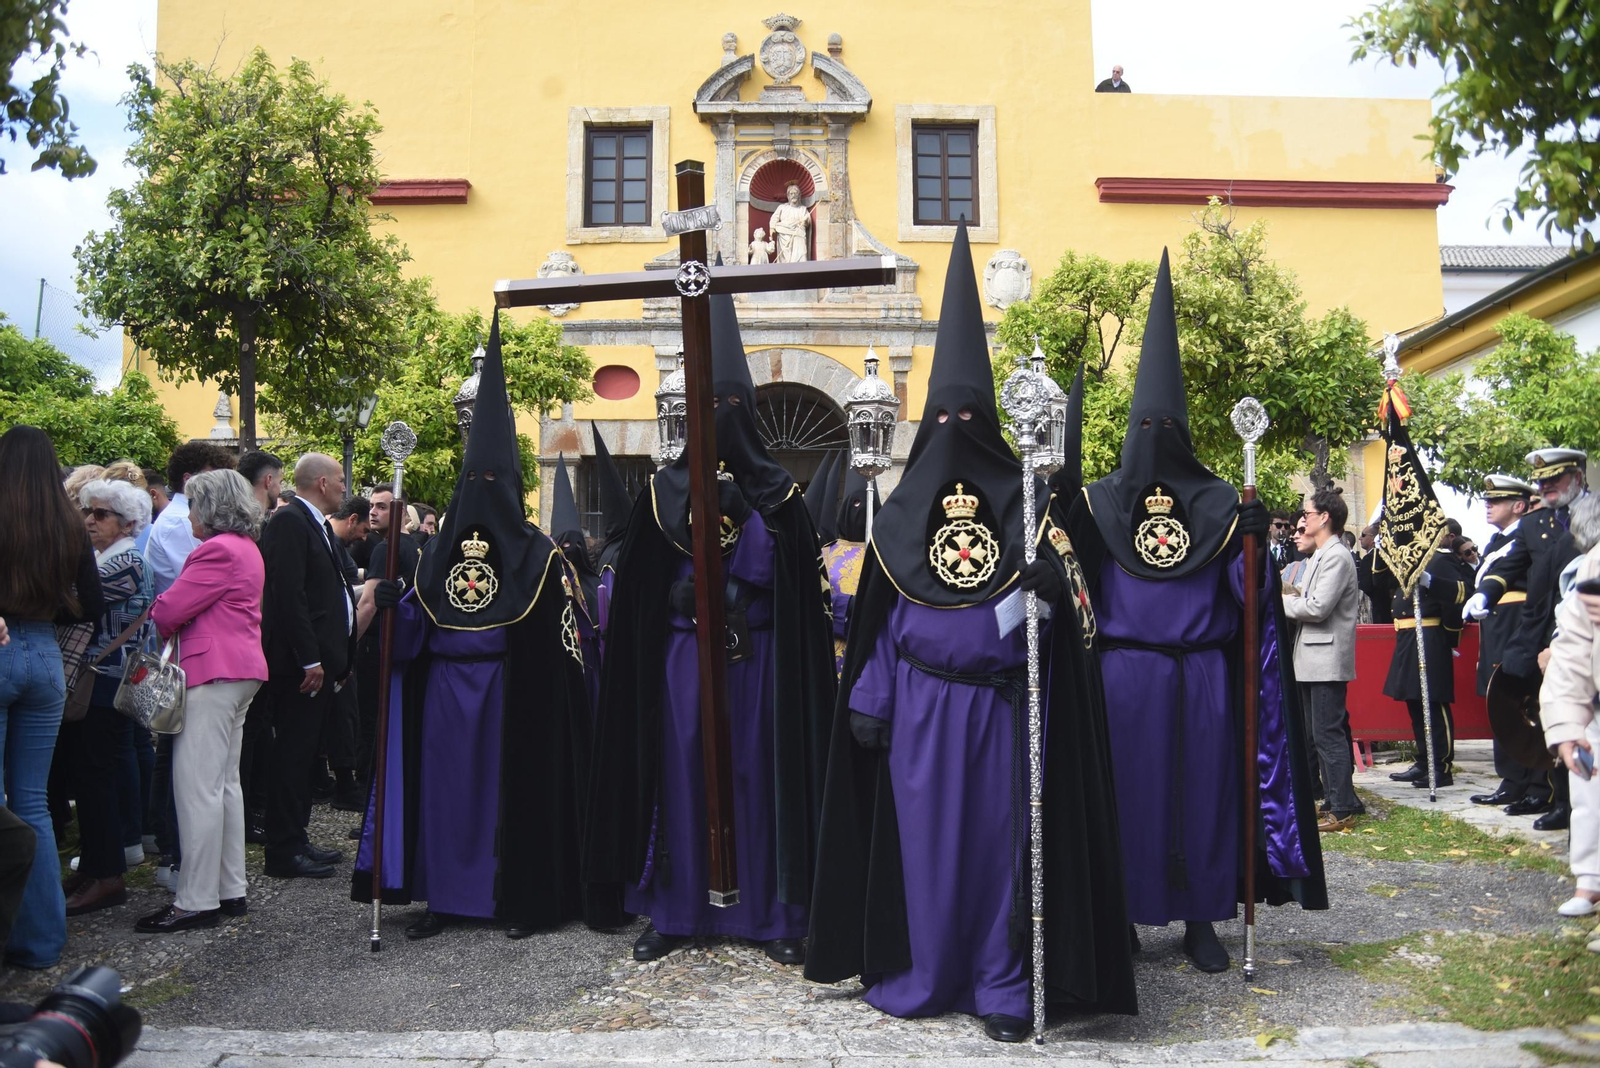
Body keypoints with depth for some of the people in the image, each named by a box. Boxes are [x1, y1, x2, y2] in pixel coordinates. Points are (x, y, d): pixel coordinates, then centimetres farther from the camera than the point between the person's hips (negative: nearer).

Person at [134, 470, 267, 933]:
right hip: (241, 669, 11)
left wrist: (151, 616, 6)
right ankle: (231, 890, 20)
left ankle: (197, 901, -2)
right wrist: (168, 619, 9)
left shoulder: (217, 550, -14)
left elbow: (170, 610, -14)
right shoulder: (246, 548, 19)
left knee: (197, 787, -6)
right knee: (225, 783, 14)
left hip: (214, 673, -11)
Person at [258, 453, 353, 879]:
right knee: (292, 752, -4)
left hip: (319, 660, 10)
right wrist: (309, 660, -22)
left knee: (302, 752, 14)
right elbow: (288, 594, -20)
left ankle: (296, 839, 23)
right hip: (299, 663, -10)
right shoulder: (289, 521, -13)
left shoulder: (314, 524, 18)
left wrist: (335, 658, 17)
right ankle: (284, 850, 3)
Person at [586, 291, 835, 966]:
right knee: (680, 775, 4)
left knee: (757, 774, 4)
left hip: (755, 657, -1)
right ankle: (674, 912, 16)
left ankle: (772, 915, 15)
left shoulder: (777, 493, 2)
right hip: (682, 654, 1)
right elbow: (639, 591, 1)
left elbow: (785, 579, -7)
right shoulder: (664, 491, 4)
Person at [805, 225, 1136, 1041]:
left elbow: (1061, 599, 0)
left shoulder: (1024, 499, 3)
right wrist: (869, 700, 3)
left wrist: (1048, 589, -24)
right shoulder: (901, 511, 8)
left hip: (1001, 700, -1)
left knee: (999, 835, 2)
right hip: (921, 702, 2)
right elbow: (877, 616, 8)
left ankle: (1003, 986, 13)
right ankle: (921, 969, 21)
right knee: (924, 831, 7)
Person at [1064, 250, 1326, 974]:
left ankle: (1200, 921, 19)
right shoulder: (1099, 503, 4)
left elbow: (1251, 597, 0)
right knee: (1129, 792, 4)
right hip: (1125, 675, 0)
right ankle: (1122, 916, 16)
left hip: (1203, 678, 1)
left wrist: (1254, 541, -14)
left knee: (1203, 792, 6)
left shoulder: (1219, 504, 4)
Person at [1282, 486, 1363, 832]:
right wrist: (1291, 597, 1)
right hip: (1311, 659, 10)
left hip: (1327, 660, -10)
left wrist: (1281, 602, -8)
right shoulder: (1320, 556, 17)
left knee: (1328, 734, -7)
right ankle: (1339, 797, 23)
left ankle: (1342, 810, 0)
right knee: (1318, 734, 14)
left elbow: (1318, 607, -21)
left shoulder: (1337, 557, -14)